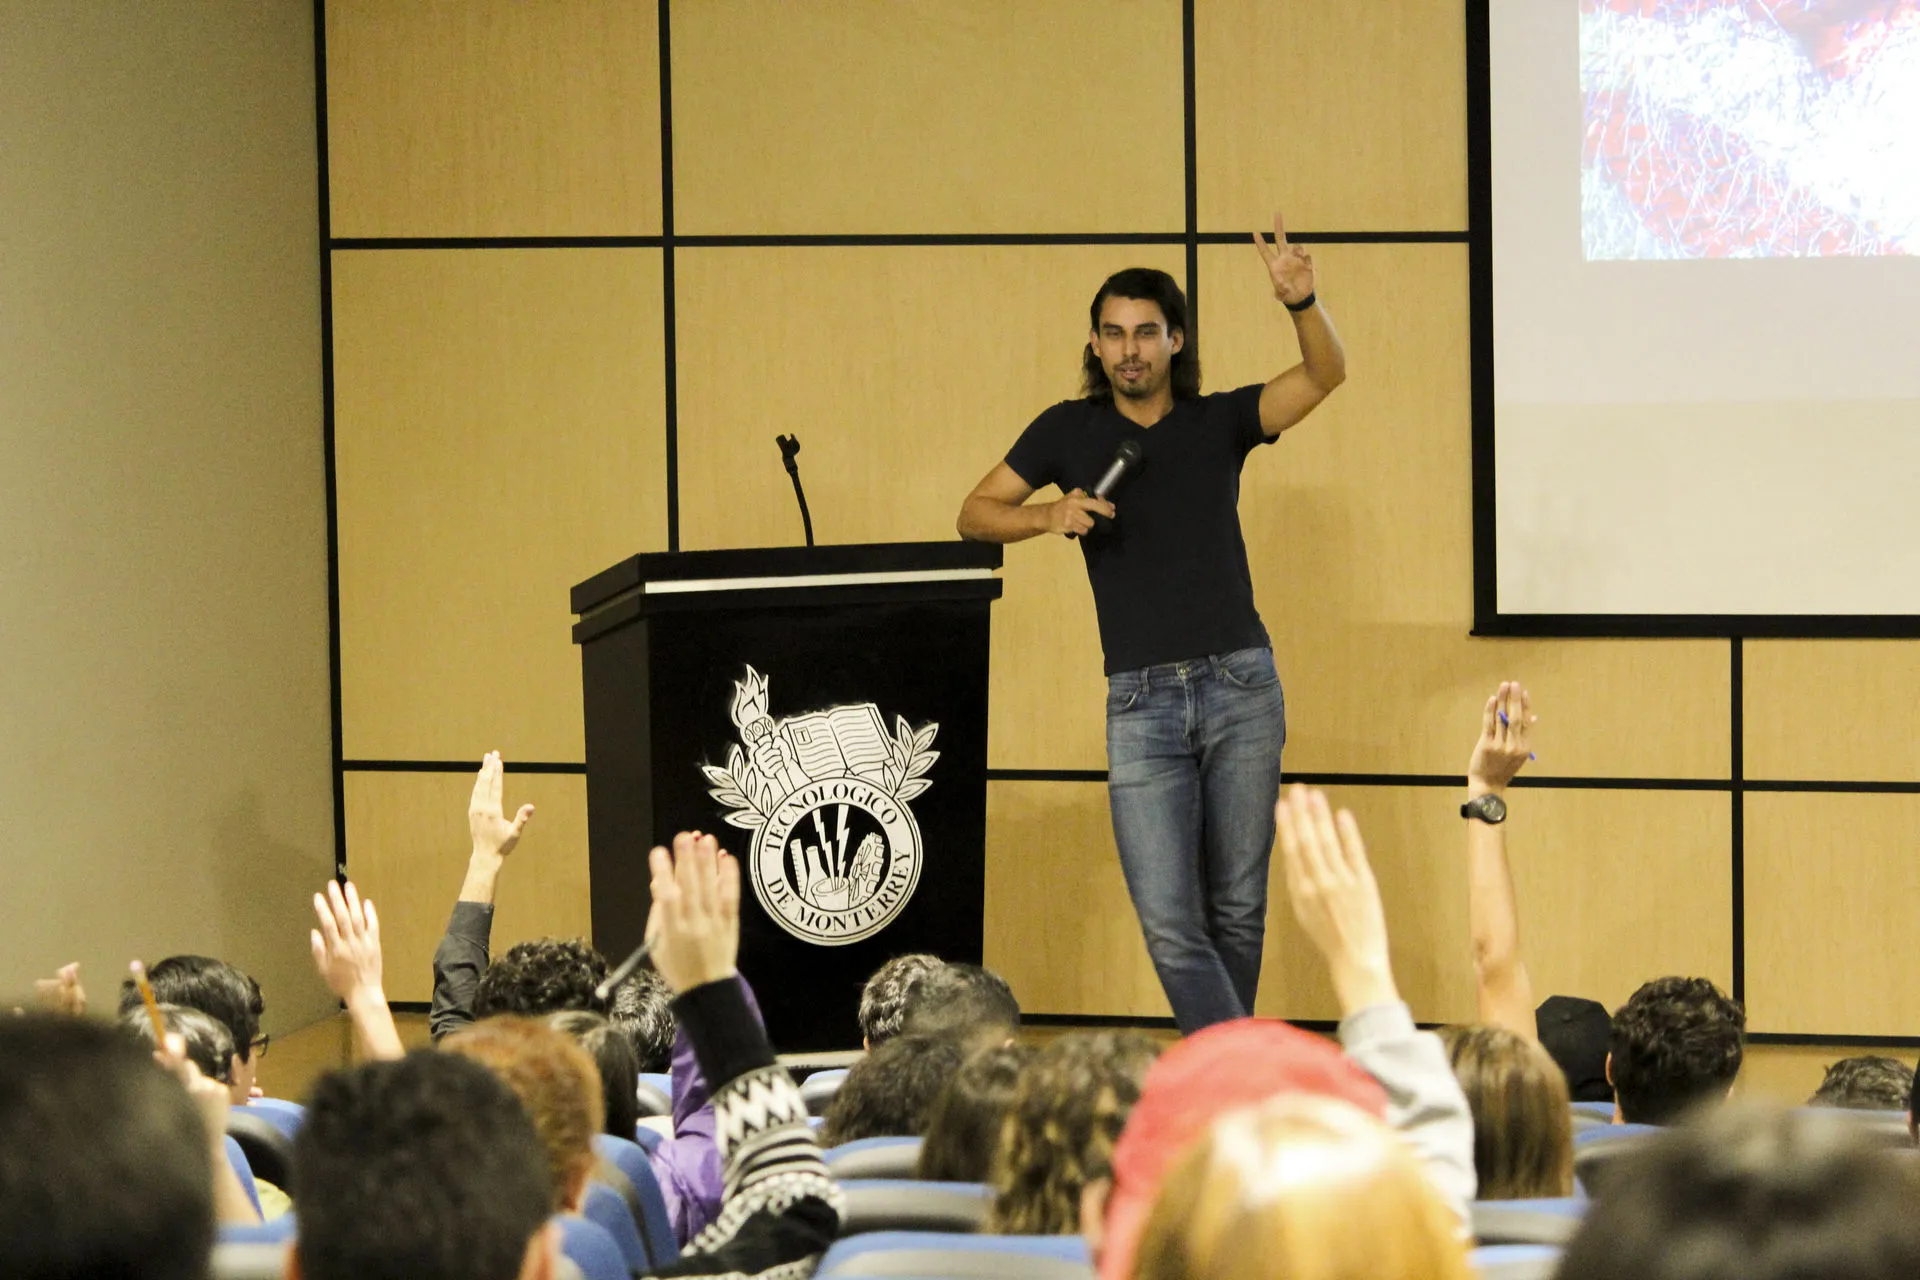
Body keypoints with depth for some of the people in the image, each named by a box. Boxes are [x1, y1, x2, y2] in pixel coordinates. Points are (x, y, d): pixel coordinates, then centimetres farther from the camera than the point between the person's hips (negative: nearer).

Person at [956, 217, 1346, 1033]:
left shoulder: (1219, 422, 8)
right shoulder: (1071, 430, 10)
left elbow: (1326, 376, -6)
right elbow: (975, 514, 14)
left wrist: (1301, 302, -25)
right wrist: (1049, 516, -6)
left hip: (1240, 686, 0)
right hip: (1140, 698, 0)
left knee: (1237, 908, 6)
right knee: (1168, 920, -11)